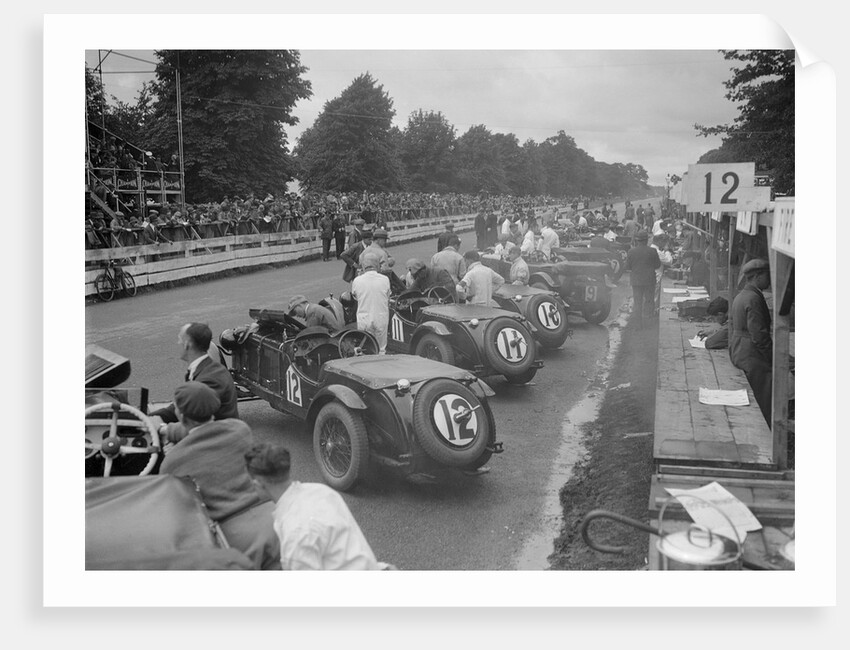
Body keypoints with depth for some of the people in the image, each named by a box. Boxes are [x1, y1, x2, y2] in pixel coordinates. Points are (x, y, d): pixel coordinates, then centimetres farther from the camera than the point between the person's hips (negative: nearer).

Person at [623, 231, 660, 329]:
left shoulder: (631, 252, -8)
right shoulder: (652, 251, -10)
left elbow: (627, 267, -3)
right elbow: (657, 265, -1)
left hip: (636, 280, 2)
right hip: (649, 280, -1)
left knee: (637, 303, 9)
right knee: (649, 300, 15)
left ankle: (639, 324, 12)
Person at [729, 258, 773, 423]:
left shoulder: (739, 296, 13)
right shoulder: (754, 298, -17)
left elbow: (732, 328, 17)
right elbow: (759, 335, -20)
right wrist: (774, 357, -13)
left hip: (737, 352, 10)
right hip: (752, 356, -10)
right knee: (763, 403, -6)